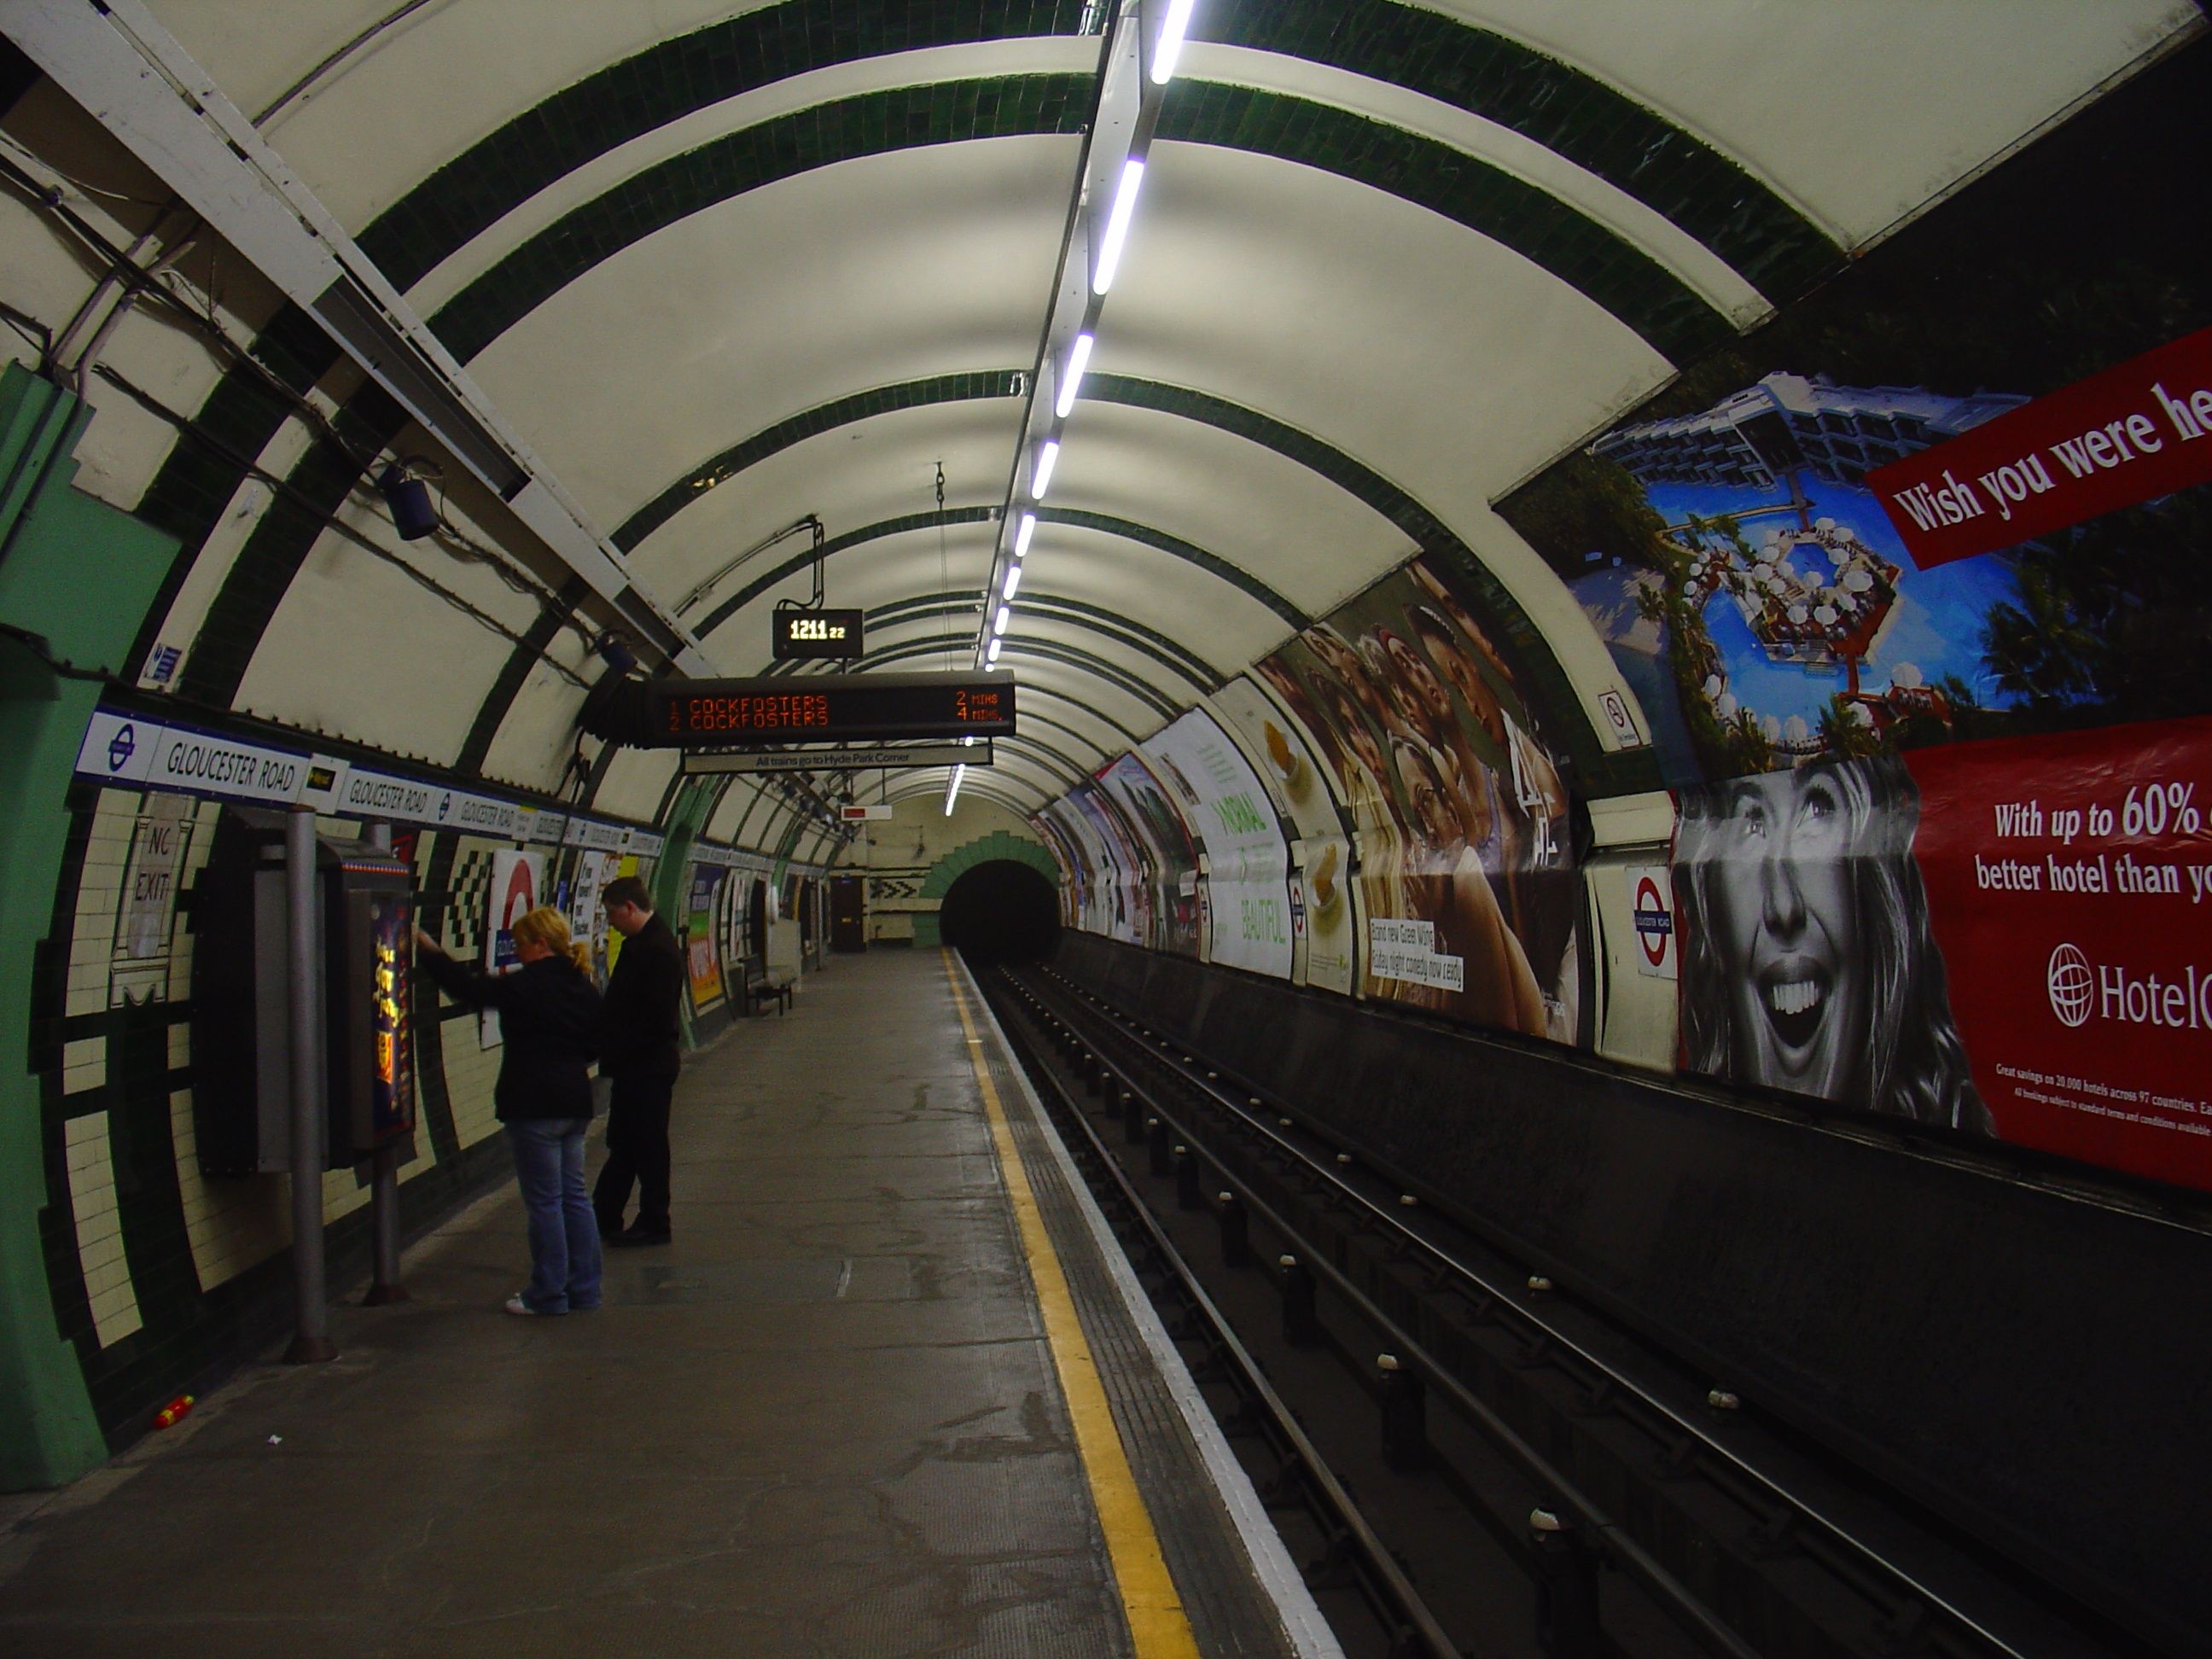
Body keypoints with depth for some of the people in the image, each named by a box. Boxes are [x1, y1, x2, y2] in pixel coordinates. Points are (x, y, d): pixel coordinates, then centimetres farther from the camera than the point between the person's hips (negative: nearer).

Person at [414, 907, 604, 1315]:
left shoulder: (524, 987, -15)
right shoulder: (584, 989, 7)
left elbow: (468, 987, -10)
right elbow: (593, 1047, 13)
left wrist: (429, 951, 1)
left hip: (533, 1105, -7)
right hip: (575, 1102, 7)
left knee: (544, 1201, 0)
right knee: (574, 1196, 13)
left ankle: (549, 1294, 8)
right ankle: (583, 1290, 18)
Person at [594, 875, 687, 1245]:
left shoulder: (658, 948, -20)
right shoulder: (639, 942, 11)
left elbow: (656, 1016, -25)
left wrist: (619, 1052, -19)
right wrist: (609, 1047, 6)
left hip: (648, 1068, -10)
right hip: (633, 1066, 10)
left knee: (648, 1146, 2)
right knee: (623, 1145, 17)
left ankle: (654, 1225, 13)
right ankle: (604, 1219, 26)